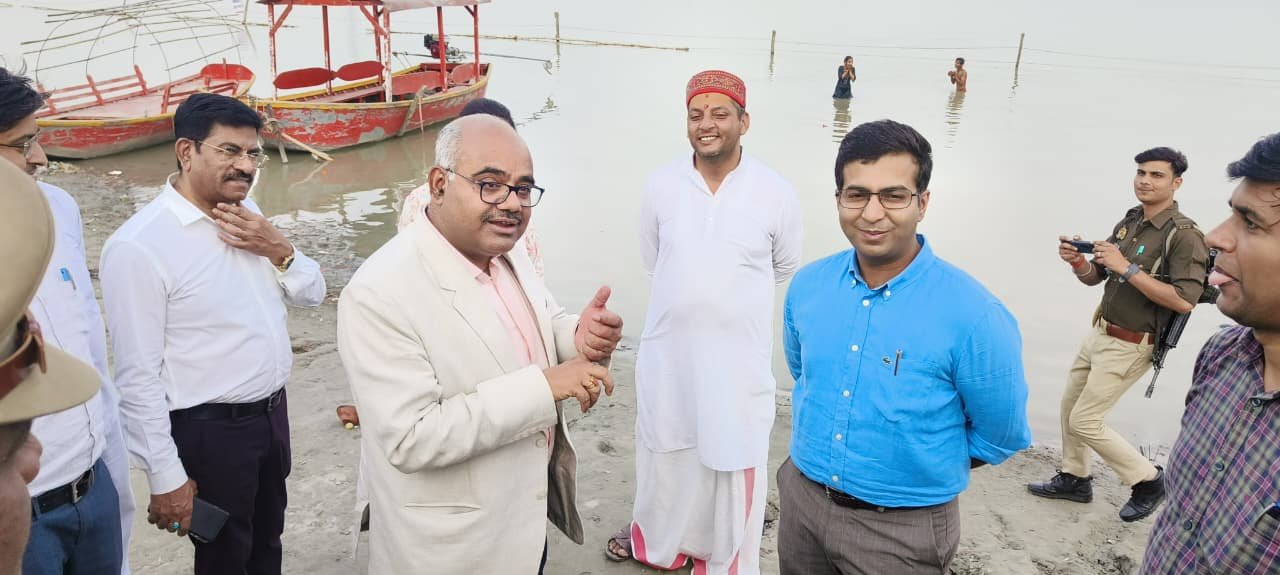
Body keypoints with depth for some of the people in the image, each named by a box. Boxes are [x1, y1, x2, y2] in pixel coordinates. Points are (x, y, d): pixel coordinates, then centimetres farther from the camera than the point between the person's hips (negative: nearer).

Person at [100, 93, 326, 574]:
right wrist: (165, 478, -15)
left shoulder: (246, 211, 0)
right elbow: (138, 379, -19)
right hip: (210, 430, -6)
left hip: (272, 411, 6)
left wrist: (278, 250, -13)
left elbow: (312, 293, 6)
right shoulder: (138, 246, -22)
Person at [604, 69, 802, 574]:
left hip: (738, 359, -2)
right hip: (667, 352, 2)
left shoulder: (776, 193, -11)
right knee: (664, 452, 21)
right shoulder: (661, 185, -7)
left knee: (732, 464, 12)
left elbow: (785, 268, 6)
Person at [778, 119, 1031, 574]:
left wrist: (923, 475, 1)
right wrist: (818, 449, 12)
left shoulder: (973, 315, -21)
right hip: (801, 498, 4)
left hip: (904, 530, -4)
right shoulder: (807, 285, -6)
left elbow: (1000, 438, -8)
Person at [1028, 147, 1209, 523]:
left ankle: (1148, 481, 17)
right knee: (1070, 405, 17)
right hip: (1100, 334, 8)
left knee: (1085, 422, -2)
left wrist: (1127, 268, -27)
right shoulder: (1128, 222, 4)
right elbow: (1093, 278, 9)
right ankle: (1074, 479, 35)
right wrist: (1077, 261, -13)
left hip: (1130, 346, -8)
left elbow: (1184, 301, -28)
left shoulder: (1184, 234, -18)